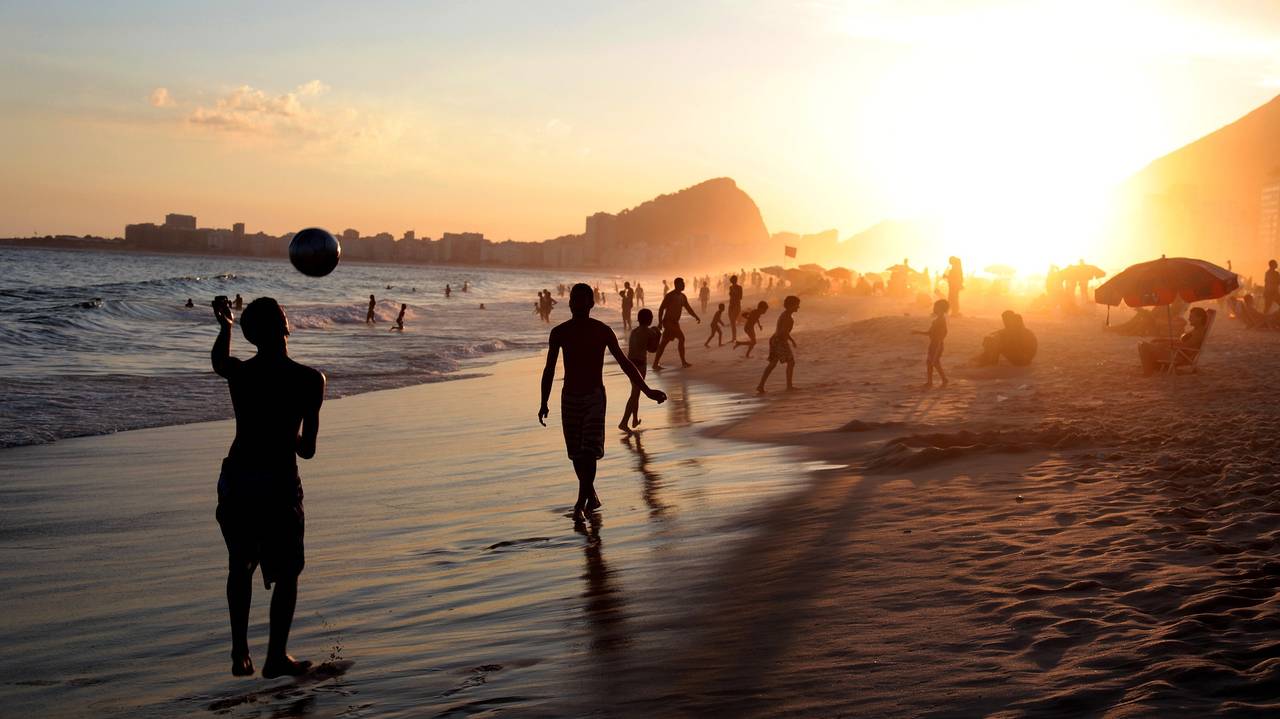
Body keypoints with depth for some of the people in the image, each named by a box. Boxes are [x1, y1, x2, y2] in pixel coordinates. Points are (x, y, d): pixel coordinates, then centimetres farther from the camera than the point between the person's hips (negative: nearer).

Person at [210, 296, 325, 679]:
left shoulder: (238, 373, -4)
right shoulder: (309, 380, -12)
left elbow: (218, 361, 24)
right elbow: (307, 449, -8)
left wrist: (225, 326, 39)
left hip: (236, 478, 4)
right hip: (279, 482, -4)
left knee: (240, 566, 19)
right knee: (286, 572, 12)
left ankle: (240, 654, 23)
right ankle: (276, 657, 16)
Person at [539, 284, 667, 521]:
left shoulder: (602, 331, -3)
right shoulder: (559, 332, 1)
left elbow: (623, 362, 2)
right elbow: (549, 369, 8)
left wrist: (647, 391, 0)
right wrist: (544, 403, 5)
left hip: (594, 398, -2)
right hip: (569, 398, 2)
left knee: (589, 451, -15)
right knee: (577, 454, 7)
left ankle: (580, 504, -13)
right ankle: (591, 497, 26)